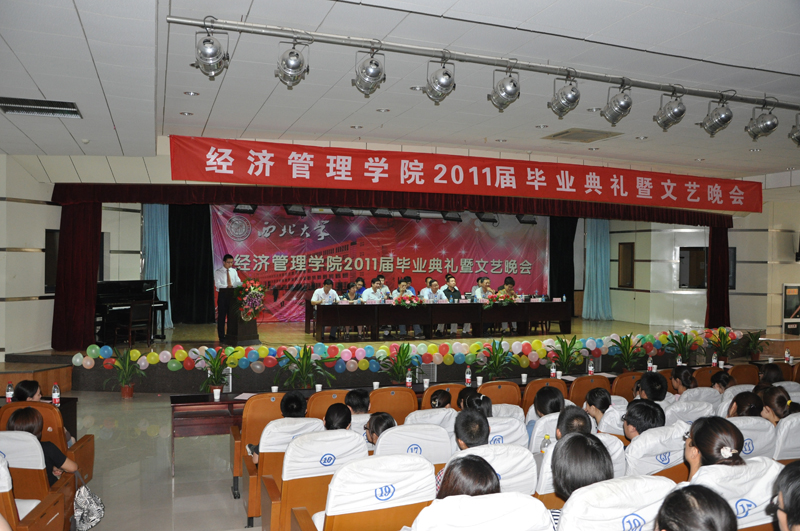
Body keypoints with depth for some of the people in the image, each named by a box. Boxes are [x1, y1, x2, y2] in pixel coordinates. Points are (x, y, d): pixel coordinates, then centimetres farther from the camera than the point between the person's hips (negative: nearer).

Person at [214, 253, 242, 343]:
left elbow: (238, 282, 4)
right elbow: (217, 284, -11)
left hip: (232, 293, 3)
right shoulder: (218, 272, 1)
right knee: (221, 315, 1)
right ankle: (221, 337, 8)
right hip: (223, 293, -3)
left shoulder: (234, 271, 11)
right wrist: (227, 286, -27)